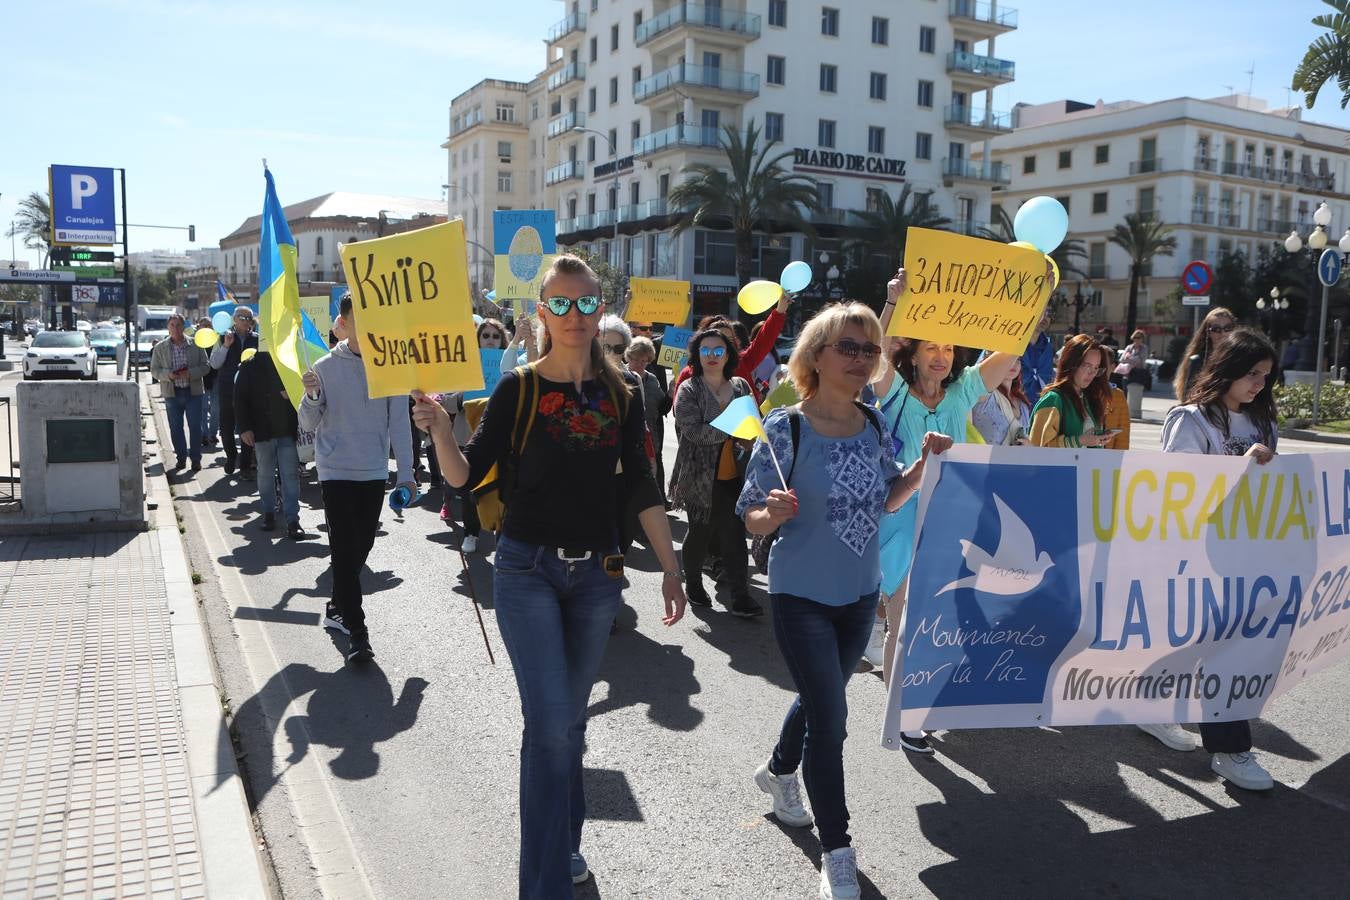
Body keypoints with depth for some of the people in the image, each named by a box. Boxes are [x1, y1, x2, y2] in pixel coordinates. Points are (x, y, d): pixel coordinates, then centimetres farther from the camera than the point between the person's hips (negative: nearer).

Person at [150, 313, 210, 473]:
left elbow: (206, 366, 2)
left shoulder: (195, 345, 1)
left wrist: (191, 373, -16)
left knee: (195, 426, 0)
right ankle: (181, 458, 18)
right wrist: (169, 375, -15)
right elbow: (154, 370, 5)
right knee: (175, 428, 6)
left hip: (193, 392, -1)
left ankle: (196, 458, 10)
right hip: (172, 393, 1)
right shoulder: (160, 348, 4)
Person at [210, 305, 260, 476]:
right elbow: (214, 364, -2)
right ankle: (231, 456, 33)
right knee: (226, 428, 7)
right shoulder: (224, 338, 4)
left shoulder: (256, 339, 5)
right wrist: (226, 346, -13)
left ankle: (245, 465, 11)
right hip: (227, 390, 0)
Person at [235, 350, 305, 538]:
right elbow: (240, 399, -1)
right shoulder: (249, 367, 1)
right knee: (265, 474, 11)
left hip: (288, 429, 0)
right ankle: (268, 512, 27)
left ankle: (292, 520, -2)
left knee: (291, 474, -4)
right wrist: (244, 428, -9)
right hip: (262, 431, 0)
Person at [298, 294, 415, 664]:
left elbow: (399, 421, 0)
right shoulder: (325, 367, -2)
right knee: (344, 547, -7)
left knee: (361, 546, 12)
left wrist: (406, 472, -3)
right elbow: (309, 424, 2)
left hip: (375, 471, 2)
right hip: (336, 470, -2)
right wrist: (312, 396, -19)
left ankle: (337, 606, 34)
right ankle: (356, 630, -5)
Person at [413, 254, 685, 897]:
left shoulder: (623, 394, 2)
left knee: (569, 722, 16)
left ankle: (562, 842, 37)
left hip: (596, 575, 3)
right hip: (527, 571, -3)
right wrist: (439, 430, -27)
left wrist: (670, 569, 5)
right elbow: (465, 475, -8)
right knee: (552, 725, -8)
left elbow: (641, 489, 5)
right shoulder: (518, 389, -6)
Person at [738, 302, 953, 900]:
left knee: (821, 699, 24)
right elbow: (751, 516, -13)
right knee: (830, 720, -5)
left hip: (861, 593, 6)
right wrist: (776, 512, -34)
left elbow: (885, 499, 9)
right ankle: (836, 851, 15)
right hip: (802, 597, -6)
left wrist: (923, 464, -6)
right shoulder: (786, 428, -18)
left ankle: (779, 771, 53)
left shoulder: (875, 424, -3)